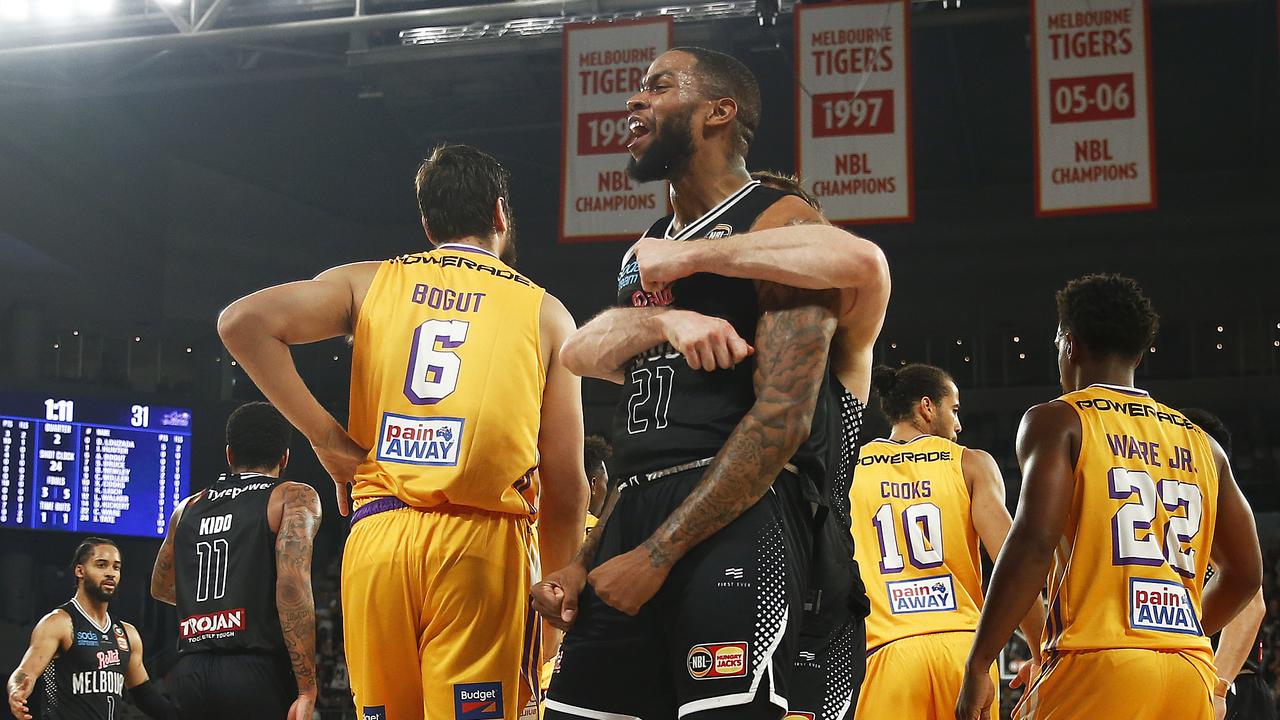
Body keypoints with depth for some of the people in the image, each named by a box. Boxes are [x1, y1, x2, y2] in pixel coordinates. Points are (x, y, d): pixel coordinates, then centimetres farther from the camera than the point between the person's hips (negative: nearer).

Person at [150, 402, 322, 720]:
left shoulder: (188, 508, 19)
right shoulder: (295, 497, 2)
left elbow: (161, 588, 33)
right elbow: (292, 585, -13)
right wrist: (307, 690, -14)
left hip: (190, 671, 6)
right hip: (257, 670, -5)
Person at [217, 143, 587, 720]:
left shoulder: (371, 282, 13)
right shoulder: (545, 312, 10)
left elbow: (242, 322, -2)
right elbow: (565, 486, 6)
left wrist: (327, 438, 2)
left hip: (377, 536, 2)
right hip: (483, 542, -2)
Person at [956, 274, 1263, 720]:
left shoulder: (1057, 421, 1)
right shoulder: (1201, 444, 18)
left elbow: (1033, 543, -13)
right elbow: (1246, 574, 20)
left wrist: (977, 665, -12)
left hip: (1096, 667, -6)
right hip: (1192, 675, 6)